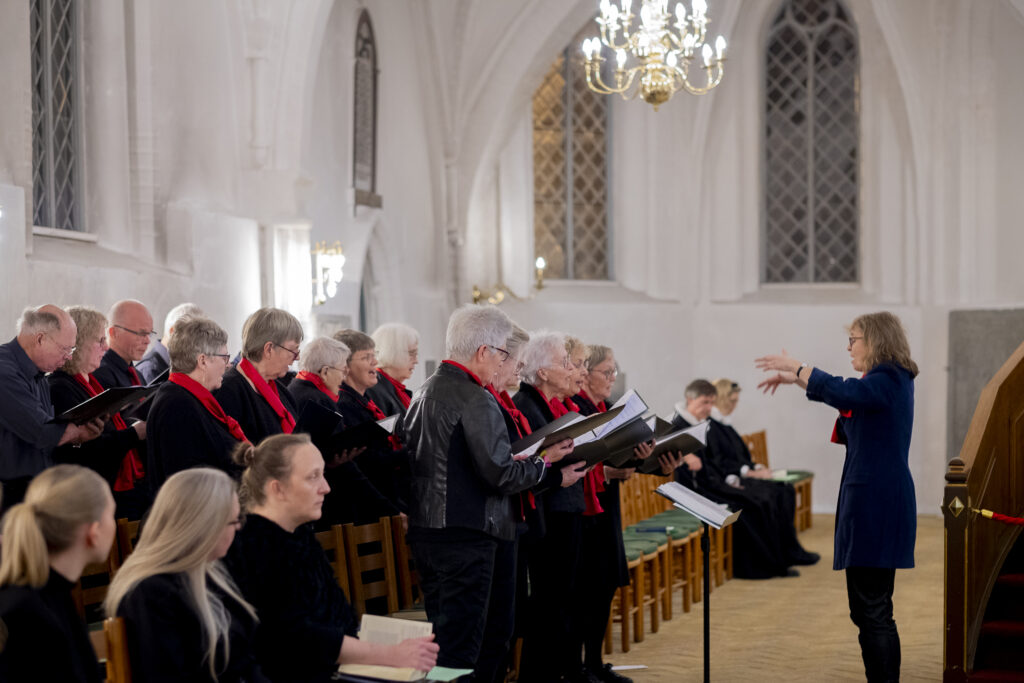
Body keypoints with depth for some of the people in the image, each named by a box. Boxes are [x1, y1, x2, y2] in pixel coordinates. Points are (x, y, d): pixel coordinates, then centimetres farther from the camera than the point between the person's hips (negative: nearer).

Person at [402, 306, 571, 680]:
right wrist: (543, 460, -3)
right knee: (461, 645, -4)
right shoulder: (476, 400, -16)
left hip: (423, 529, 9)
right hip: (464, 534, -9)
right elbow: (500, 474, -20)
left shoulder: (424, 392, 12)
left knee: (440, 638, 18)